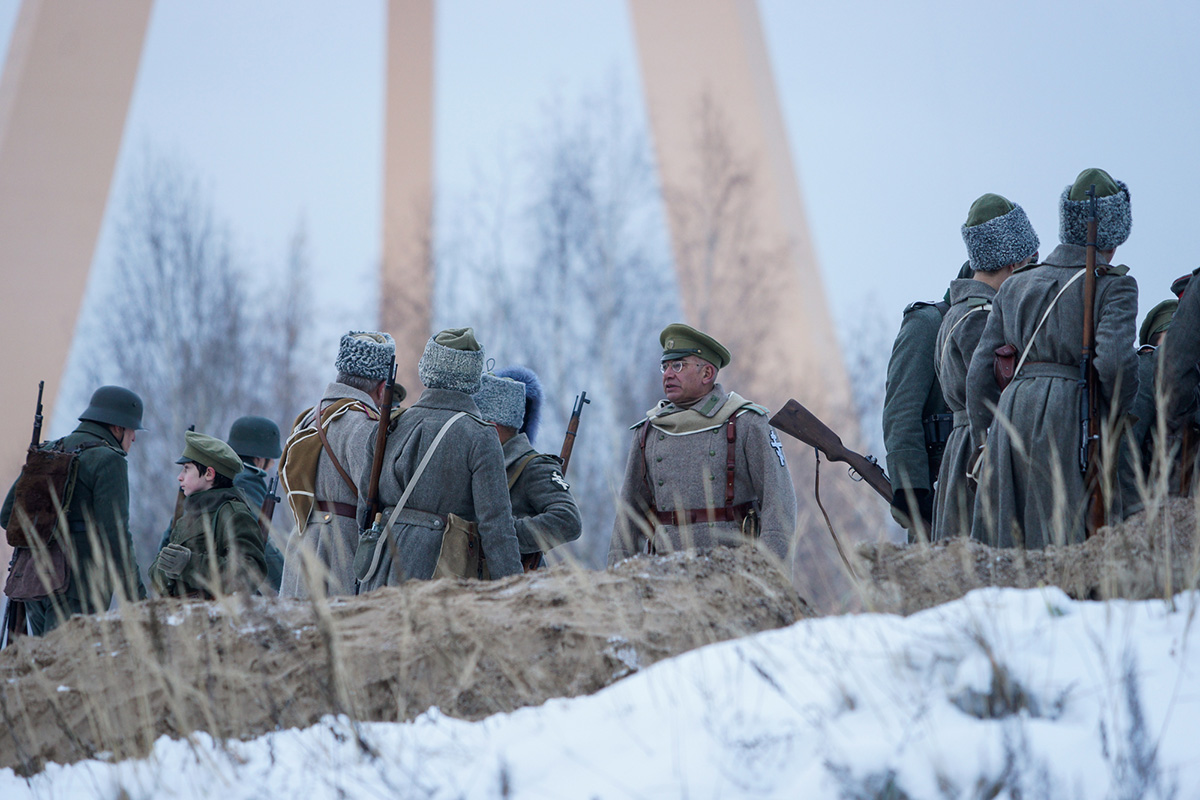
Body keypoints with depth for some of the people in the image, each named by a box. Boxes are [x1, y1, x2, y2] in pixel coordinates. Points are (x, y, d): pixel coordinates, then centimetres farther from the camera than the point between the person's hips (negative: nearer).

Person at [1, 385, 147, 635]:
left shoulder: (47, 453, 16)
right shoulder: (108, 459, -7)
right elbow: (115, 534, -15)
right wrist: (137, 598, -12)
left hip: (32, 578, 8)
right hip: (76, 587, -8)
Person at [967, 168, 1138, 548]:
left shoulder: (1014, 286, 18)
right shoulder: (1115, 285, 2)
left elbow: (980, 373, 14)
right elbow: (1115, 361, -15)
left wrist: (984, 447, 19)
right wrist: (1117, 414, 4)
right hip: (1072, 413, -5)